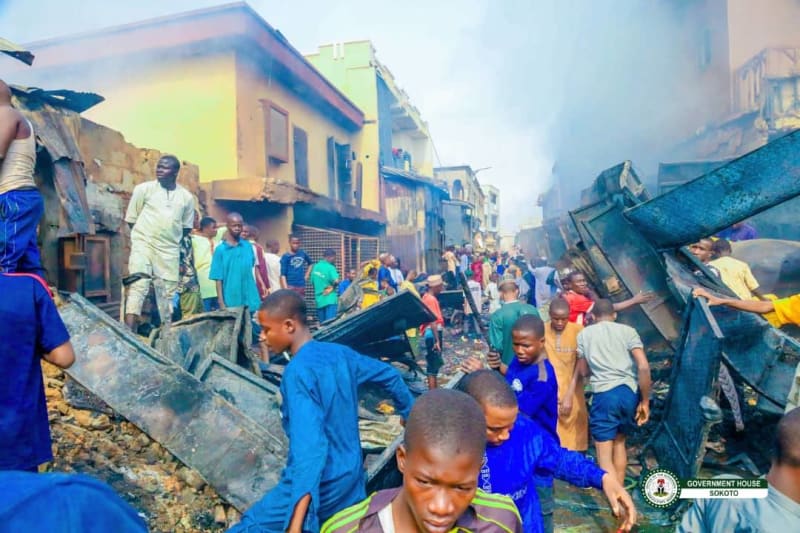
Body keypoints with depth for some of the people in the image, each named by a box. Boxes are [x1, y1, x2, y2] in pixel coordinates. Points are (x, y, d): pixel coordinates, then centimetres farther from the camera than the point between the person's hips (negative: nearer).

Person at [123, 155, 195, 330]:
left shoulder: (186, 197, 6)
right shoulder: (143, 189, 0)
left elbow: (187, 227, 15)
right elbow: (131, 219, 4)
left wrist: (172, 238, 6)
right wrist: (147, 233, 1)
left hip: (169, 250, 3)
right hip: (143, 244, -3)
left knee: (167, 292, 9)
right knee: (137, 286, -15)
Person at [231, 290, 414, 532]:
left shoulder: (298, 371, -22)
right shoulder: (339, 352, 0)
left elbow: (310, 445, -31)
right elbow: (390, 376, 13)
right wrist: (410, 415, 29)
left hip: (320, 484, -7)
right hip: (352, 474, 8)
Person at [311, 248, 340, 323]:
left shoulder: (315, 267, 11)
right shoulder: (330, 267, -11)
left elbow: (312, 282, 17)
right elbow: (336, 281, -24)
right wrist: (332, 287, -5)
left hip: (319, 300, 7)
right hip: (330, 299, -7)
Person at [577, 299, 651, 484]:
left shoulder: (584, 334, 9)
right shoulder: (628, 331, 7)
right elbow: (643, 366, -4)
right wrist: (645, 401, 2)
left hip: (604, 394, -3)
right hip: (630, 392, 3)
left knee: (605, 455, 2)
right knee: (619, 441, 26)